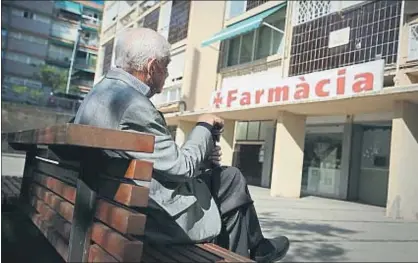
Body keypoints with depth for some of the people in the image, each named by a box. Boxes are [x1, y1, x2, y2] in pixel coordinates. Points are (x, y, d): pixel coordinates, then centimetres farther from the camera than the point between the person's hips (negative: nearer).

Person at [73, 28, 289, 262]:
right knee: (231, 179, 4)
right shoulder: (134, 105, -25)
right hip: (157, 217, -9)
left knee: (221, 175, 19)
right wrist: (204, 126, -5)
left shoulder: (101, 92, 7)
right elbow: (181, 168, -20)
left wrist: (201, 154, 6)